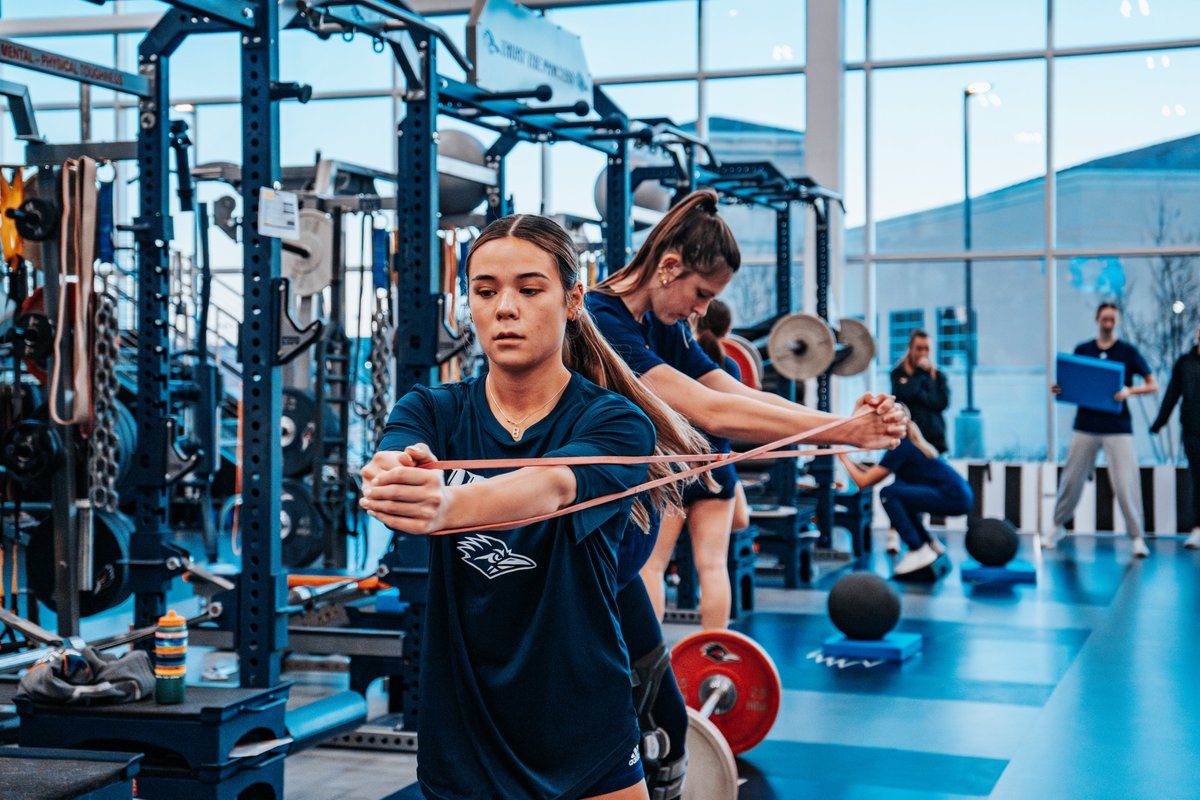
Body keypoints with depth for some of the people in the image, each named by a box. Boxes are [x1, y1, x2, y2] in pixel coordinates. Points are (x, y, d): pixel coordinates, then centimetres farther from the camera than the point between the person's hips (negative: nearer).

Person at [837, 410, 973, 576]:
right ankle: (930, 542, 23)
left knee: (888, 494, -15)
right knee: (898, 494, 19)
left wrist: (844, 459, 4)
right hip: (957, 495, 10)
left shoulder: (900, 448, -12)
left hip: (955, 498, -10)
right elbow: (873, 477, 24)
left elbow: (863, 481, -10)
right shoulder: (909, 443, 15)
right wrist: (852, 462, 18)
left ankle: (919, 551, -10)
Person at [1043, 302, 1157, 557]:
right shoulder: (1082, 350, 8)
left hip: (1118, 427, -2)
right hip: (1085, 426, 2)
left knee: (1126, 483, -6)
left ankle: (1136, 537, 3)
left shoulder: (1128, 352, 1)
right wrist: (1059, 389, -6)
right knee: (1072, 478, 6)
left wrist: (1130, 390, -16)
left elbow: (1152, 385, 2)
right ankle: (1057, 526, 23)